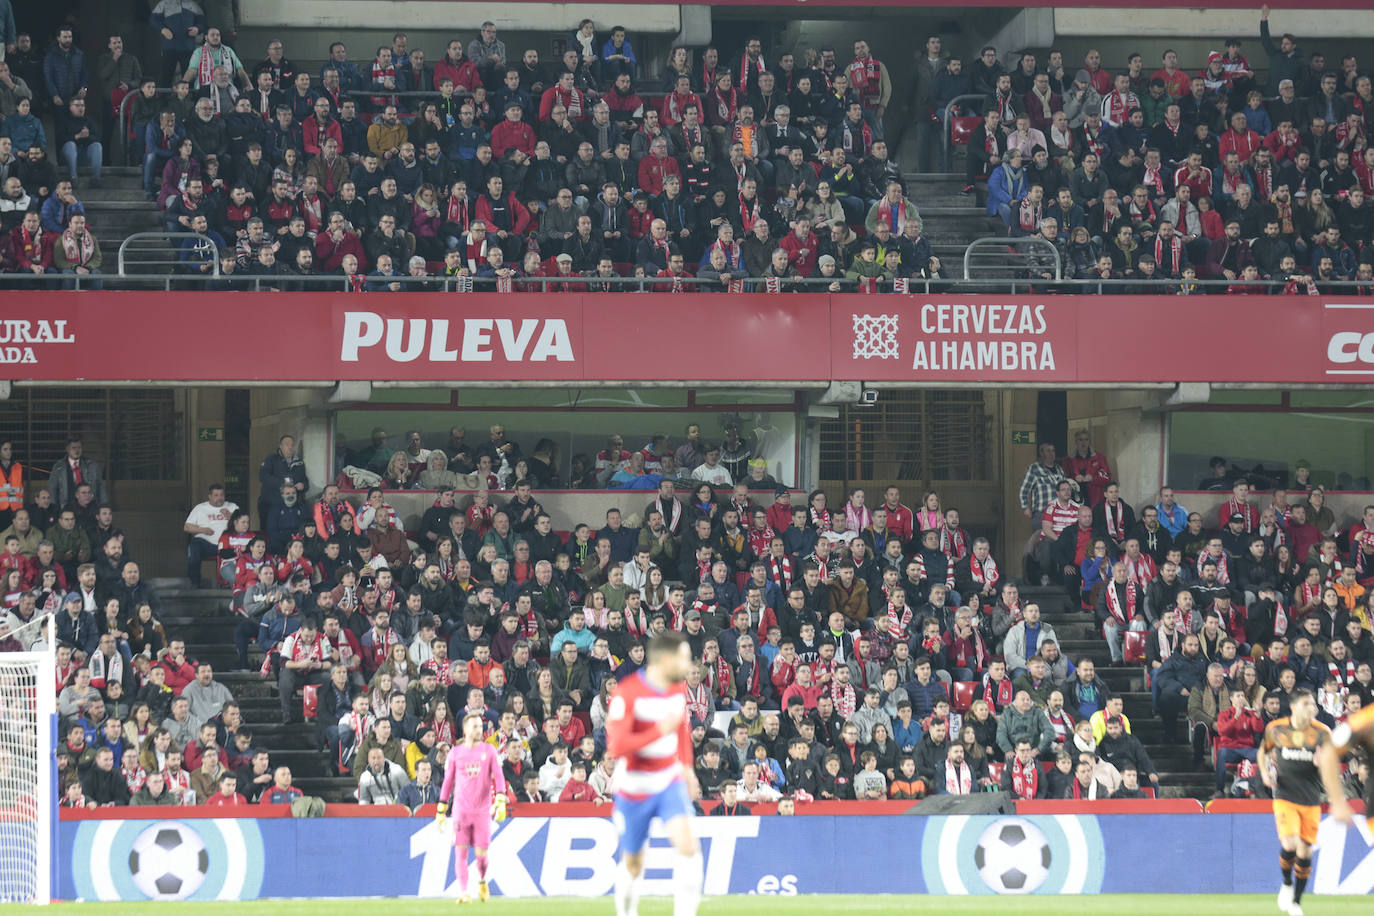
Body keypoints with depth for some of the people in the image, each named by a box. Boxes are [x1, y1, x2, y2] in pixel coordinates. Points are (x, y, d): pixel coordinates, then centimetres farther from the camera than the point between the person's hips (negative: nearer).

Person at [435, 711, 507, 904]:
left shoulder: (489, 750, 5)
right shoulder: (455, 752, 6)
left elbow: (498, 777, 2)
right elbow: (447, 782, 10)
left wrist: (501, 801, -12)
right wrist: (441, 811, 8)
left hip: (482, 810, 0)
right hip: (461, 809, 0)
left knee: (481, 853, 1)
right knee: (460, 851, -7)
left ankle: (482, 882, 30)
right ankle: (463, 893, -5)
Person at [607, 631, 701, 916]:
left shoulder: (679, 688, 0)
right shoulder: (628, 693, -20)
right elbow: (616, 746, -27)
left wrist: (686, 767, 17)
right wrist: (660, 731, -28)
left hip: (670, 780, 4)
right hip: (635, 785, -4)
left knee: (687, 845, -19)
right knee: (633, 863, 8)